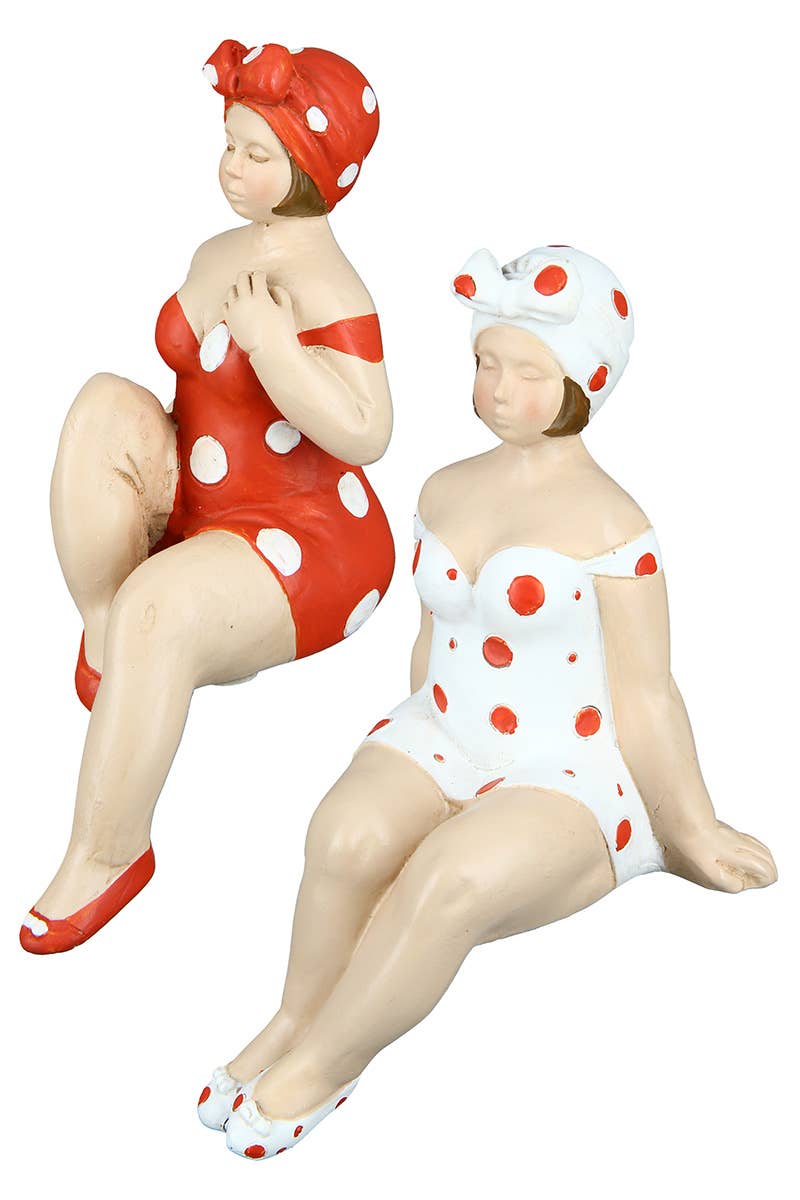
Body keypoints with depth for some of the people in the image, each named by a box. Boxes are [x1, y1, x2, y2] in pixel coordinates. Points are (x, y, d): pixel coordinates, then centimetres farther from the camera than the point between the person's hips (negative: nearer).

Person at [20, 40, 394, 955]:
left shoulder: (324, 284, -18)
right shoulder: (218, 253, 9)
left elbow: (364, 436, -27)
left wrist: (269, 339, -30)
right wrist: (146, 452, 1)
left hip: (306, 550, -8)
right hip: (197, 516, 8)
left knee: (158, 607, -36)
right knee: (106, 404, -18)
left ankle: (109, 853, -20)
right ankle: (103, 640, -9)